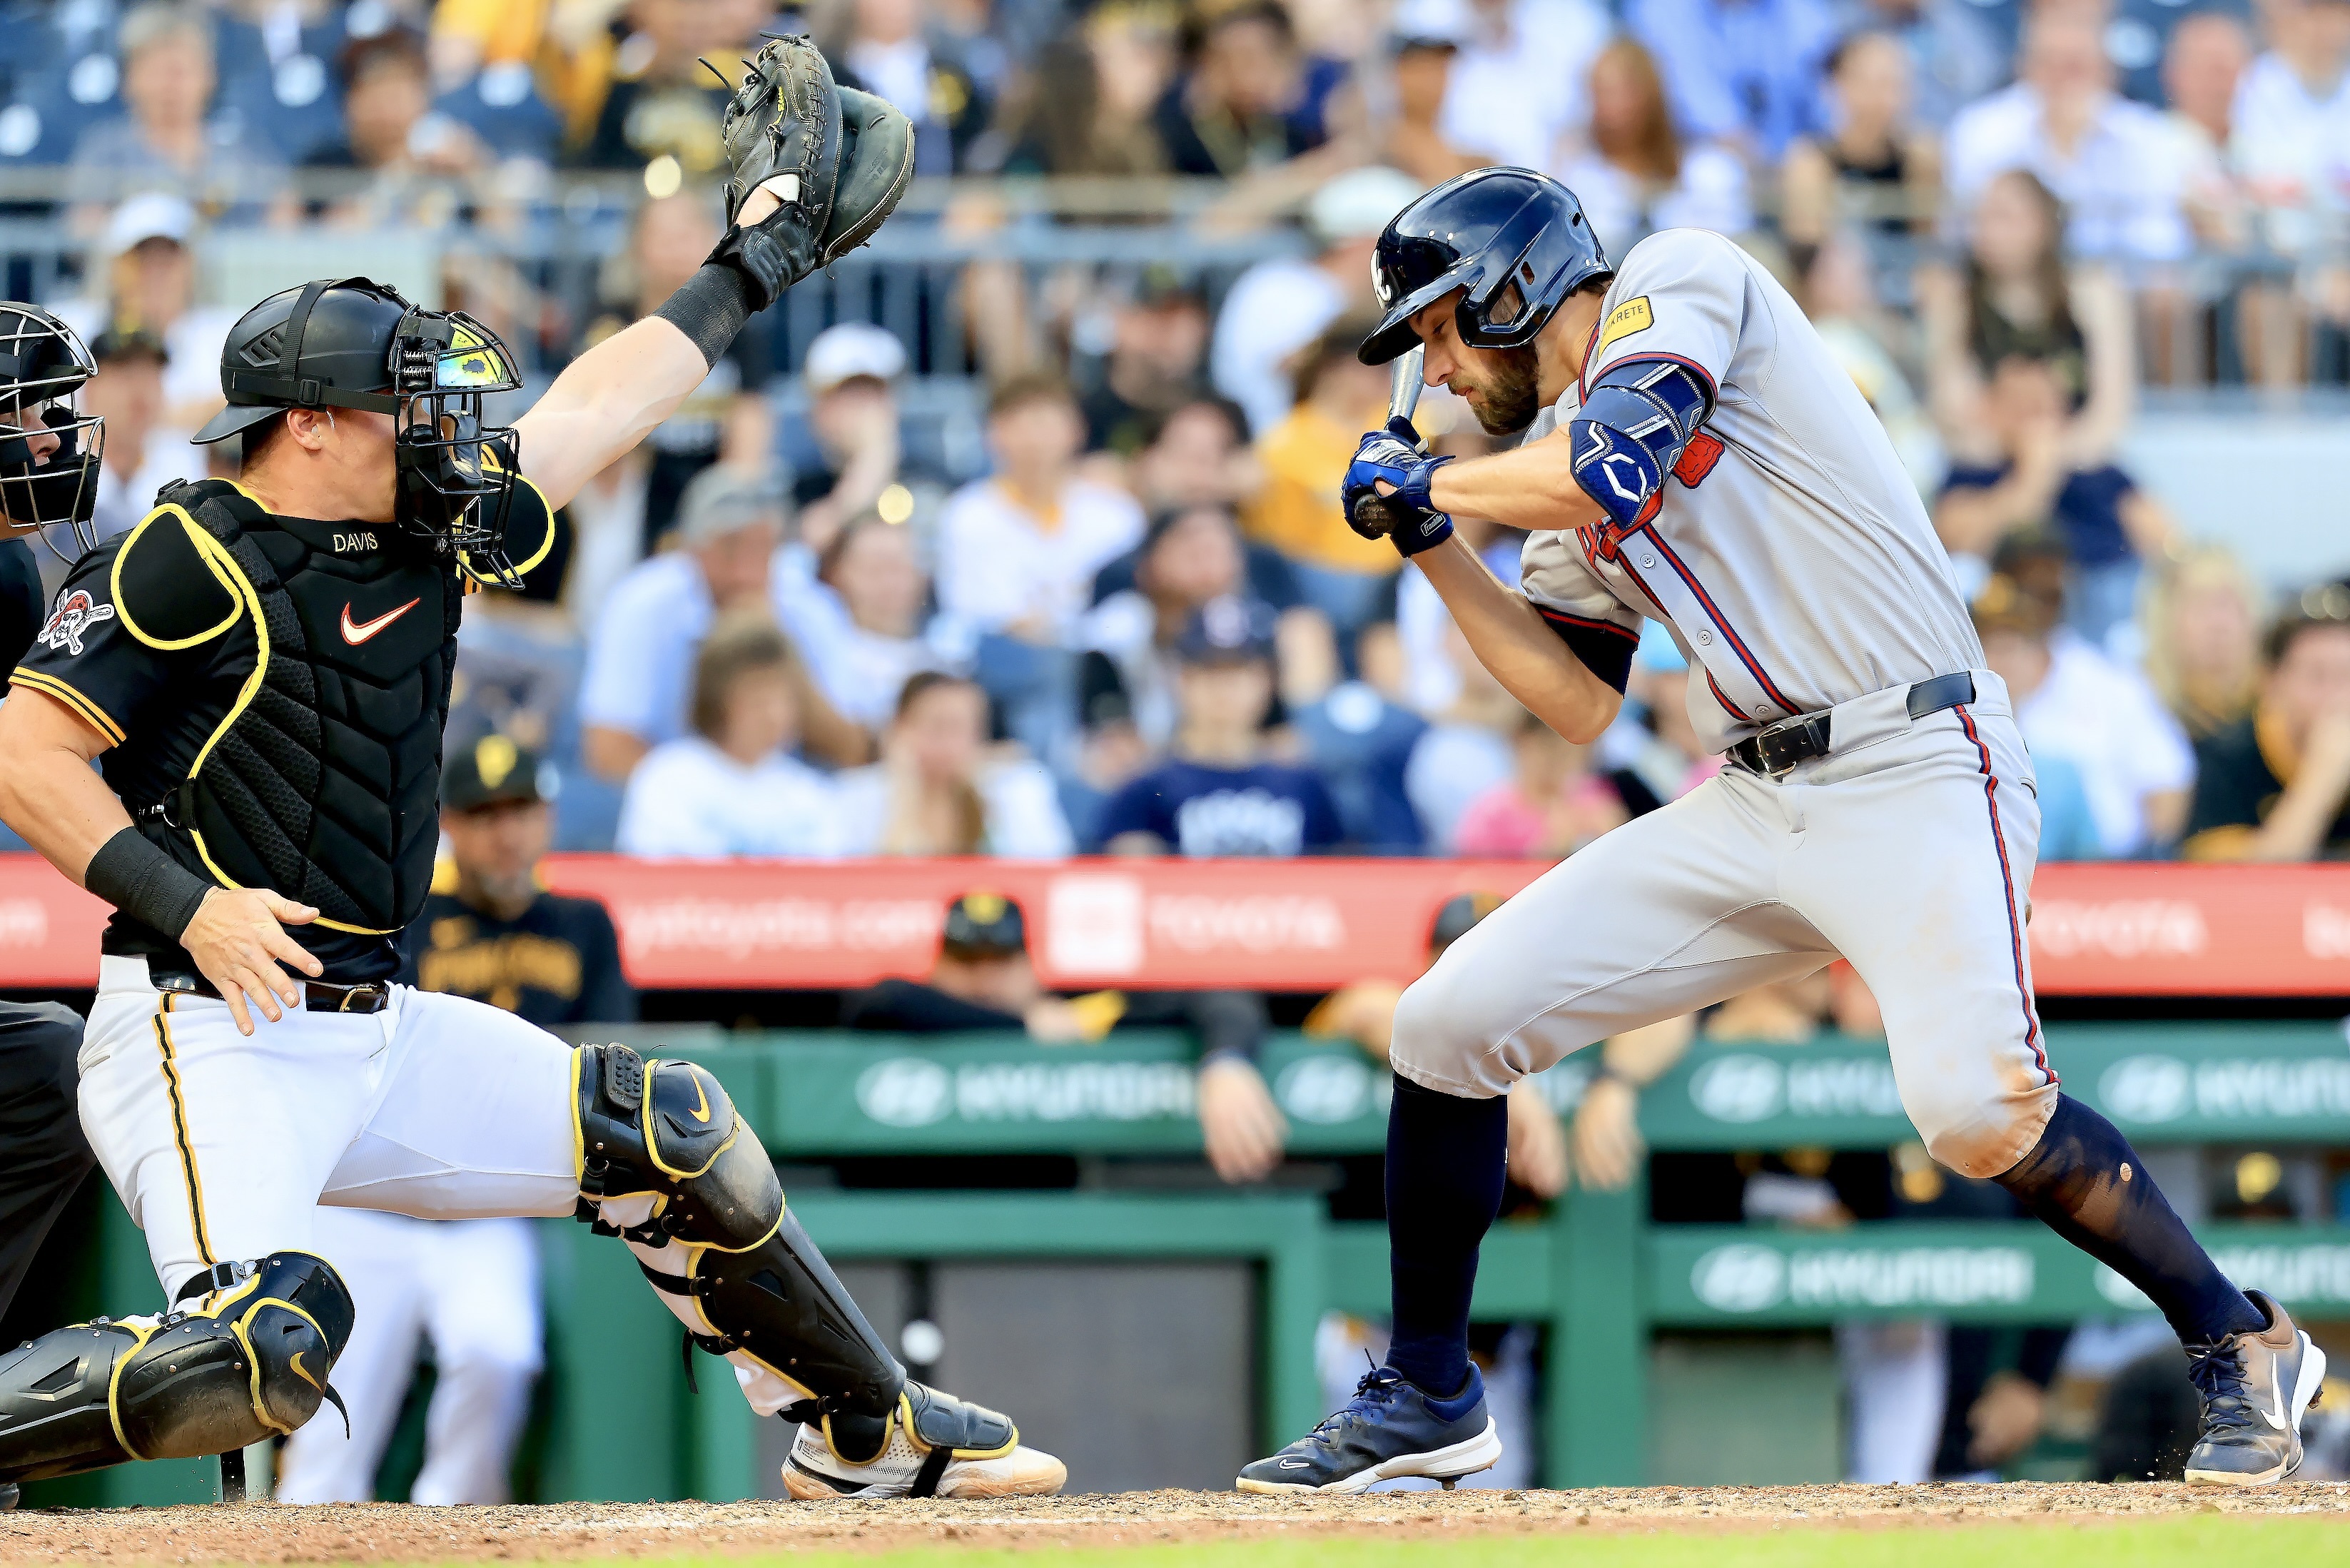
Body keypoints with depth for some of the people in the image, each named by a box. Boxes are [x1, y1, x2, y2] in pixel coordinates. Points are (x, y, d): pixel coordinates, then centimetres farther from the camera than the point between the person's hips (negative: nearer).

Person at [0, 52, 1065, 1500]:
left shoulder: (423, 536, 11)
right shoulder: (197, 565, -12)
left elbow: (593, 413, 23)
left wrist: (757, 267, 29)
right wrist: (181, 902, -24)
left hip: (377, 1040, 9)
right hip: (210, 1042, -9)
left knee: (666, 1135, 13)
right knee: (268, 1342, -31)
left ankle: (864, 1436, 29)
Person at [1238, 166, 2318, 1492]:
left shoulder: (1680, 280, -2)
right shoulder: (1561, 452, 20)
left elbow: (1607, 480, -18)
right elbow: (1580, 702, 15)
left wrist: (1427, 481, -1)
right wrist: (1433, 545, 11)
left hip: (1916, 775, -8)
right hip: (1755, 810, 8)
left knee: (1975, 1106, -28)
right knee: (1450, 1022, 0)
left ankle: (2245, 1347, -8)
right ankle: (1427, 1403, 14)